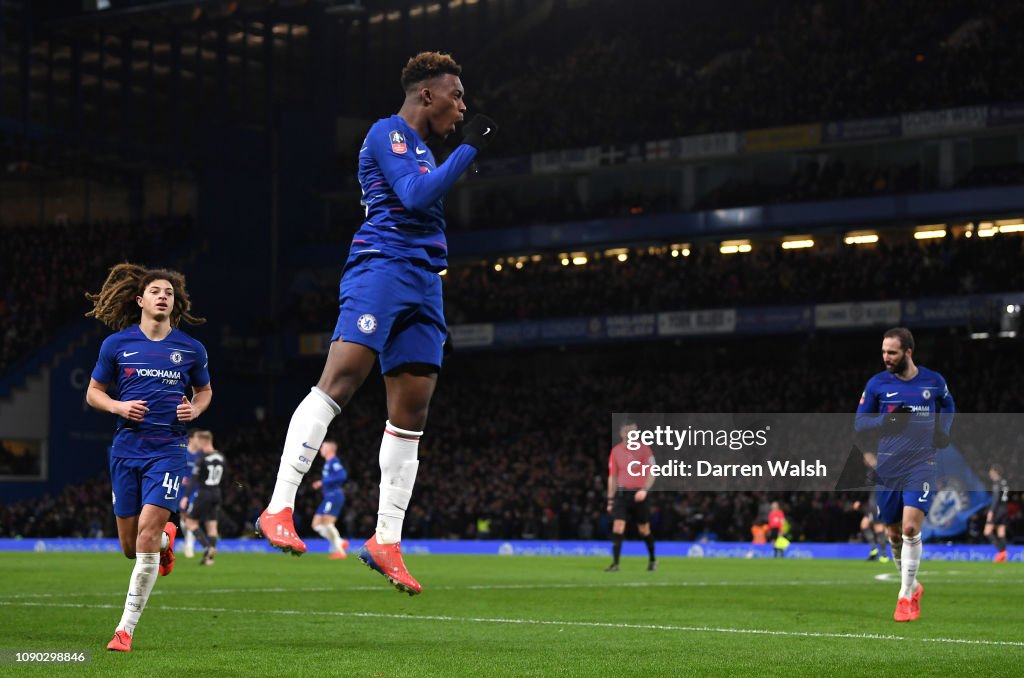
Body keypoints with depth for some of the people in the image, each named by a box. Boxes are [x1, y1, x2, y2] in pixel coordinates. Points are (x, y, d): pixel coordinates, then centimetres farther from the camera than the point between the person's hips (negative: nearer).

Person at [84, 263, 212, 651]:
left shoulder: (191, 349, 4)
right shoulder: (117, 344, 3)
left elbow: (204, 391, 20)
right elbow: (93, 392, 11)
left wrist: (195, 409, -2)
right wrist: (118, 406, -9)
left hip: (168, 448, -2)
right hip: (126, 448, 2)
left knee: (147, 531, -17)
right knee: (130, 545, 6)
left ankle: (127, 627, -9)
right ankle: (166, 538, 45)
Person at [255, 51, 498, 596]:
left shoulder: (422, 149, 26)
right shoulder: (388, 133, -2)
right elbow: (415, 195, -16)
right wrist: (469, 148, -11)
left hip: (423, 282, 9)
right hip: (382, 265, -9)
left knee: (411, 414, 3)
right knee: (340, 379, -21)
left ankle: (386, 541, 7)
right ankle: (278, 509, -24)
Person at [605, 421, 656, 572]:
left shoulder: (644, 449, -2)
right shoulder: (616, 451, 5)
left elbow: (651, 473, -5)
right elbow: (612, 476, 10)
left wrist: (644, 489, -20)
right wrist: (610, 499, 9)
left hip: (639, 494, -1)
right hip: (621, 494, 1)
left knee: (644, 530, 8)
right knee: (617, 527, -12)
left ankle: (652, 560, 29)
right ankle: (615, 563, -12)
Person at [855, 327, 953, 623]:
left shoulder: (933, 381, 1)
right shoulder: (877, 384, 0)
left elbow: (948, 405, 21)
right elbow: (859, 422, 4)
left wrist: (942, 430, 3)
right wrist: (886, 421, -14)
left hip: (921, 465, -2)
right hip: (888, 468, 2)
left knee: (911, 528, -17)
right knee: (894, 534, 8)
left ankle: (905, 596, -8)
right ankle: (913, 586, 31)